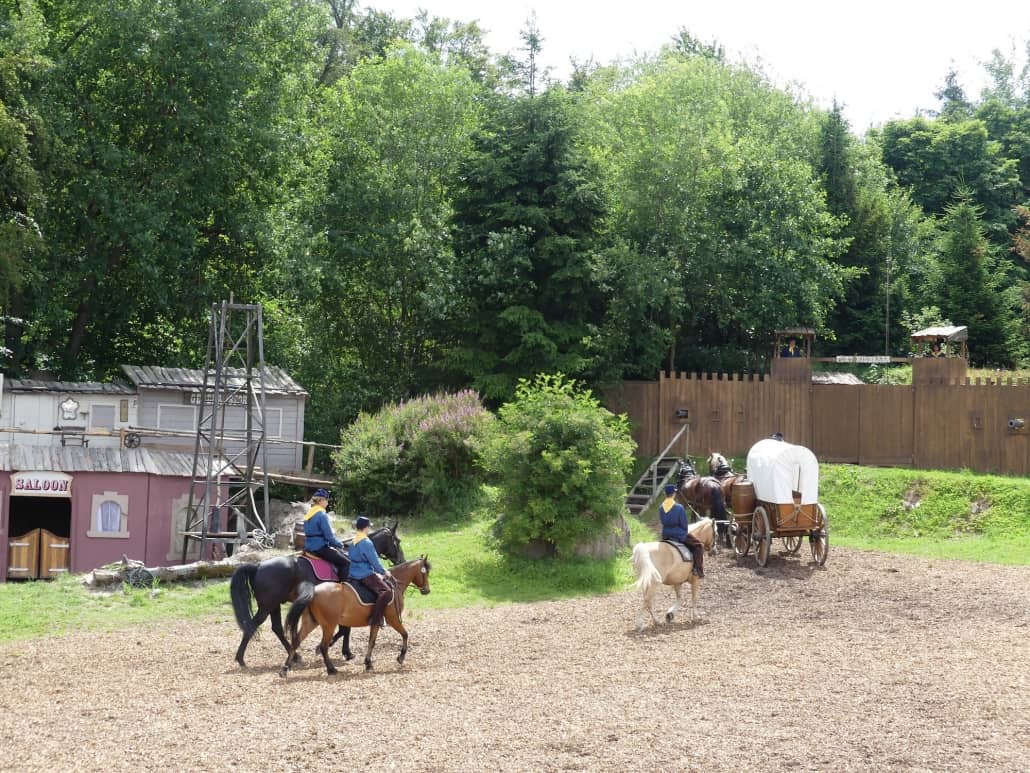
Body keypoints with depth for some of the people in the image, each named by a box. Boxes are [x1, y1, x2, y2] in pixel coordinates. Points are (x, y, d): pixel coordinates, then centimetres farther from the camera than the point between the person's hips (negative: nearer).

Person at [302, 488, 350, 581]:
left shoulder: (309, 514, 12)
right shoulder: (322, 515, -17)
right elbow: (329, 535, -18)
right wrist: (339, 544, -1)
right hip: (320, 548, -10)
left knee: (345, 556, 21)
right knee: (346, 562, -9)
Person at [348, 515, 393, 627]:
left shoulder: (354, 541, 12)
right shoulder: (366, 543, -16)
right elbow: (374, 561, -14)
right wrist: (384, 572, 3)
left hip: (354, 574, 10)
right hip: (365, 575, -10)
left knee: (382, 579, 30)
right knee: (386, 591, -22)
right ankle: (376, 619, -30)